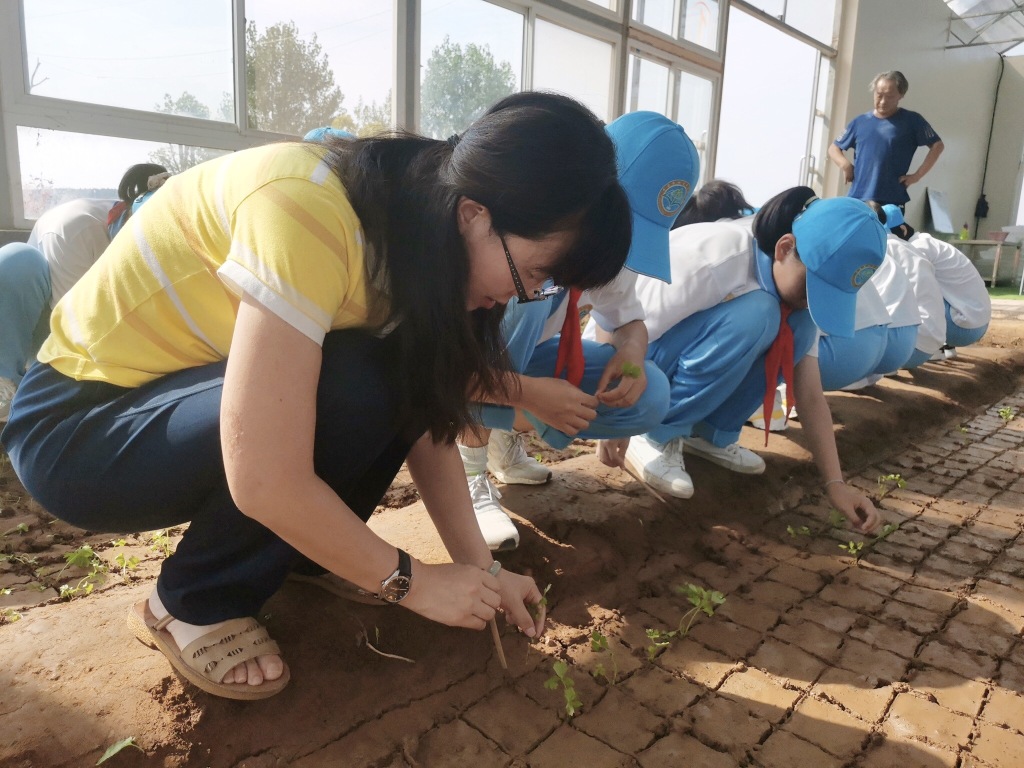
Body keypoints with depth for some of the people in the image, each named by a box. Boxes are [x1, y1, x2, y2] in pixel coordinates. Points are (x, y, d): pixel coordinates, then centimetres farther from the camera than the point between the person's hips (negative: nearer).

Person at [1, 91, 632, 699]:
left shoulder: (411, 222, -6)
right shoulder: (308, 212, -32)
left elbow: (426, 416, -4)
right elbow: (264, 481, -34)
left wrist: (481, 568, -8)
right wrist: (413, 582, -20)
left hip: (185, 394, 7)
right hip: (76, 427, -6)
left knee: (404, 382, -12)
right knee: (351, 393, -29)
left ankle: (289, 550, 8)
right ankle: (192, 605, -6)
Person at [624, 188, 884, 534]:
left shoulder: (799, 279, -8)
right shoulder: (715, 258, -31)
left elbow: (810, 395, -8)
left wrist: (835, 482, -15)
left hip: (689, 358, 7)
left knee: (799, 326, -15)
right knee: (751, 316, -31)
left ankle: (709, 433, -1)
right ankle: (656, 435, -15)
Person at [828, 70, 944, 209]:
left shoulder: (912, 120, 4)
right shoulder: (859, 122, 12)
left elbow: (937, 145, 5)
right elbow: (834, 147, 18)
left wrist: (917, 175, -3)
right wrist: (844, 164, -2)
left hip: (892, 201, -3)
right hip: (857, 199, 3)